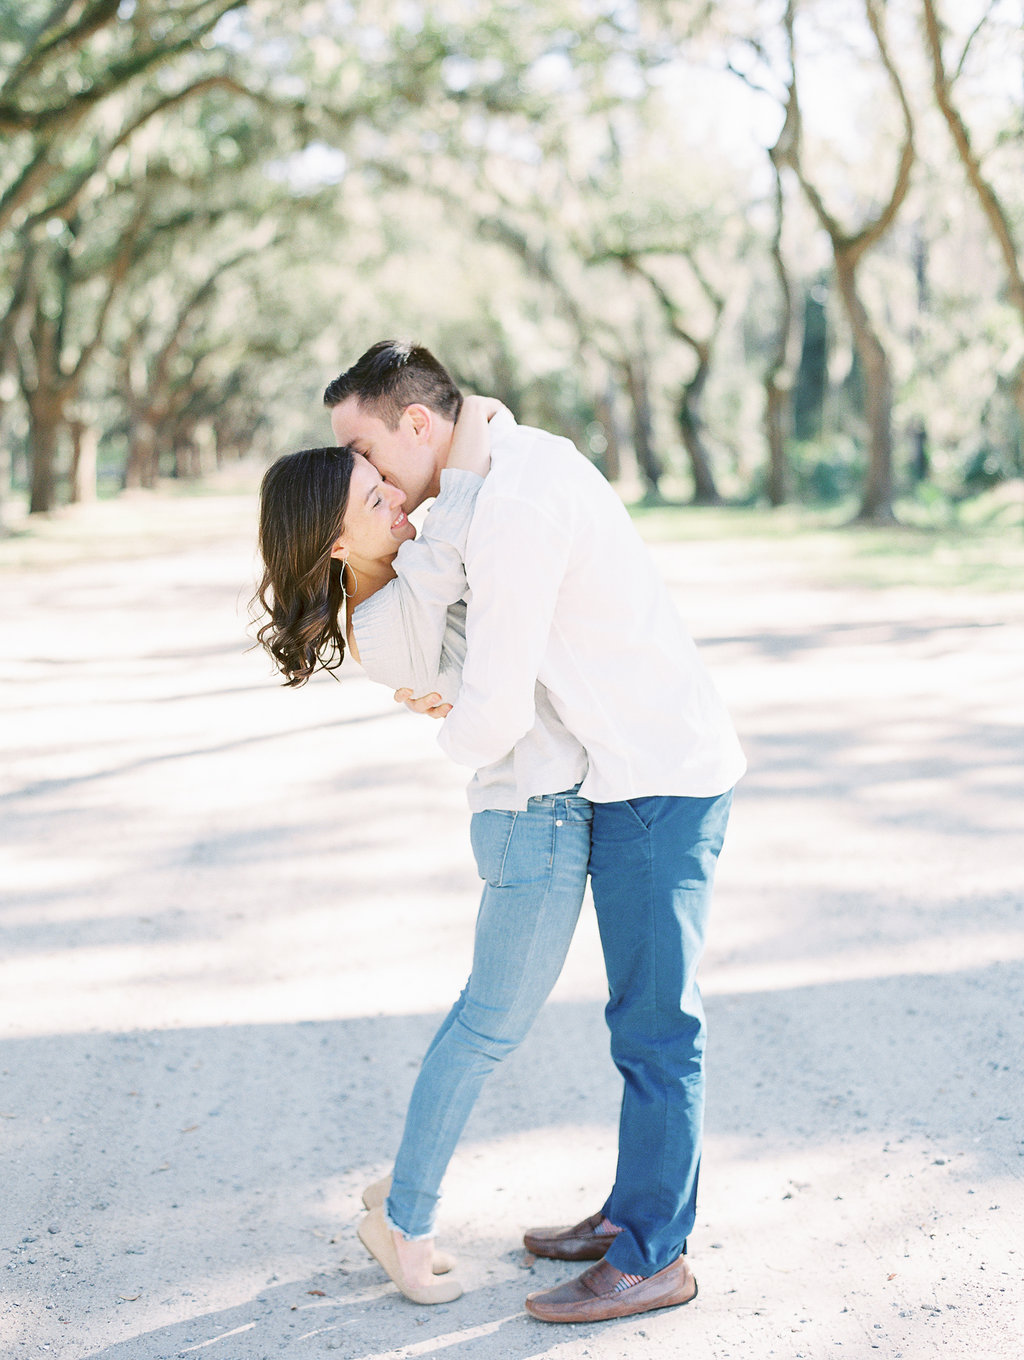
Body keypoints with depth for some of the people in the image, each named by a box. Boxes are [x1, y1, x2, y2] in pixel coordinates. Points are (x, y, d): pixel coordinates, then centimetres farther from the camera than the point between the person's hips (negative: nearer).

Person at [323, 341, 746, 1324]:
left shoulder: (513, 504, -23)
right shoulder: (526, 456, 10)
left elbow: (493, 715, -23)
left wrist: (457, 740, 1)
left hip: (658, 782, -10)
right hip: (646, 771, 10)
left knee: (652, 1026, -1)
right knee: (646, 1011, 18)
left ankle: (651, 1259, 10)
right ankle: (638, 1212, 30)